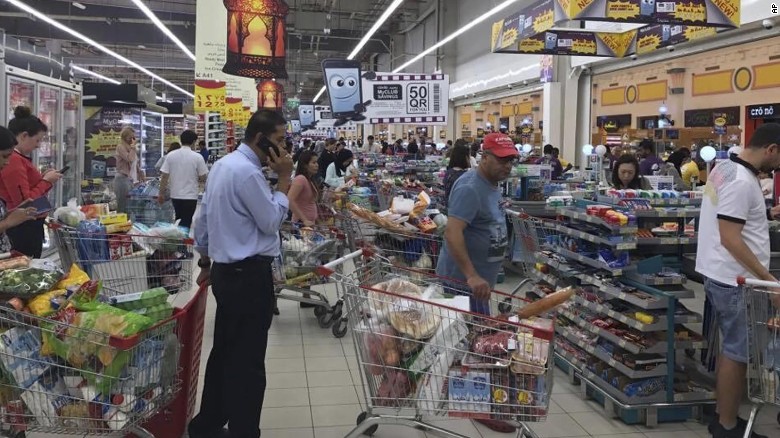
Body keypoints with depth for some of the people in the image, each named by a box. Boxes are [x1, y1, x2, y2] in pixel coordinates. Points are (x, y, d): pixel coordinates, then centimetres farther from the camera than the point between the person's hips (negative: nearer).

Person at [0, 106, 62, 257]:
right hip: (25, 226, -10)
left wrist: (43, 178, 5)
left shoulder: (20, 158, 12)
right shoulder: (13, 161, -19)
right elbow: (25, 201, -22)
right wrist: (46, 181, -12)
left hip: (30, 224, 10)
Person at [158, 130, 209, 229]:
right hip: (190, 196, -3)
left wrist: (161, 194, 7)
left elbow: (164, 176, -2)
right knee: (186, 224, 2)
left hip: (175, 195, 4)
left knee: (178, 221, 20)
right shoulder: (197, 157, -10)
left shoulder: (171, 155, -2)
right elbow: (203, 178, -7)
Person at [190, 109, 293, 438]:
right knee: (247, 362, -1)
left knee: (224, 351, 18)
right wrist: (284, 179, -10)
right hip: (250, 275, -10)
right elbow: (272, 221, -16)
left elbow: (203, 218, 18)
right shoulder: (247, 171, -19)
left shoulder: (222, 164, 12)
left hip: (227, 271, 10)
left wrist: (206, 263, 26)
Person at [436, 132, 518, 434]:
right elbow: (452, 233, -31)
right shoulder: (470, 188, -21)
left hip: (478, 277, 10)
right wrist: (471, 276, -35)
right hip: (465, 280, -10)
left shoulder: (491, 185, 10)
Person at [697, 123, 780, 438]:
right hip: (735, 280, -10)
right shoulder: (742, 182, -21)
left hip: (723, 275, 10)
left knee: (731, 349, 18)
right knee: (738, 354, 0)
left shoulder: (726, 167, 9)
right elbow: (730, 239, -25)